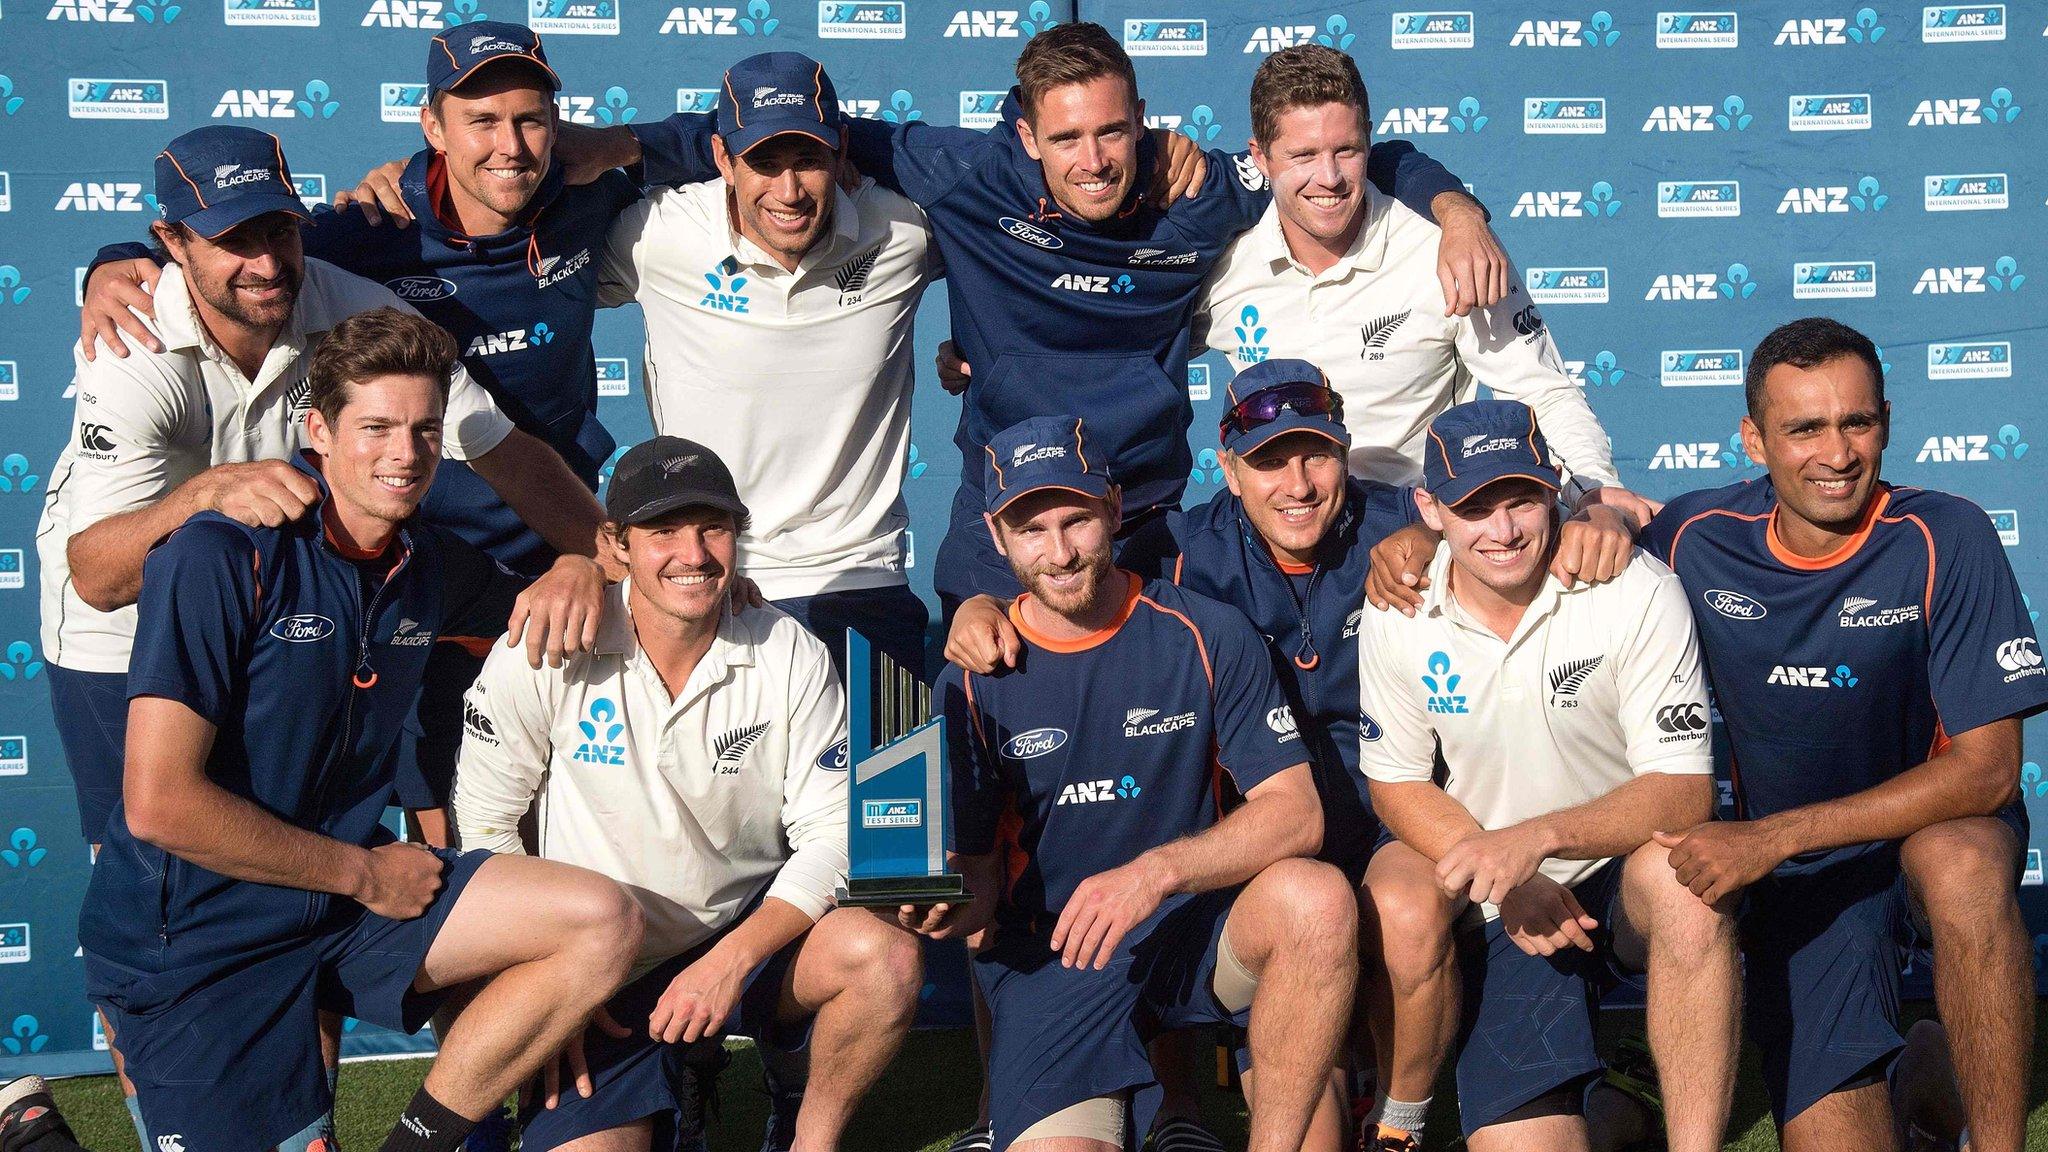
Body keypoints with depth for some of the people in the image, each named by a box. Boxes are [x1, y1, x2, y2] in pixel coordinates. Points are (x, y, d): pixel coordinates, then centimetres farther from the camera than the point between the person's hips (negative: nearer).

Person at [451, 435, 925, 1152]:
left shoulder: (790, 657, -8)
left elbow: (829, 835, -8)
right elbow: (485, 823, -5)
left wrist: (732, 959, -22)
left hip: (750, 930, 1)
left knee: (885, 957, -28)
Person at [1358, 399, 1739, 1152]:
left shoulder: (1637, 593, -15)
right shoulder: (1397, 618, -6)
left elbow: (1684, 792, -18)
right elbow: (1397, 785, 5)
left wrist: (1539, 837, -34)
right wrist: (1504, 877, -13)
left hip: (1626, 875, -2)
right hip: (1501, 916, 2)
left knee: (1680, 874, -38)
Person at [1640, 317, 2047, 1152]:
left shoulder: (1943, 539, -19)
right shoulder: (1695, 537, -11)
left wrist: (1769, 839, -27)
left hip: (1938, 824, -2)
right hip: (1798, 878, 2)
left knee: (1960, 863, -38)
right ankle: (1911, 1064, 22)